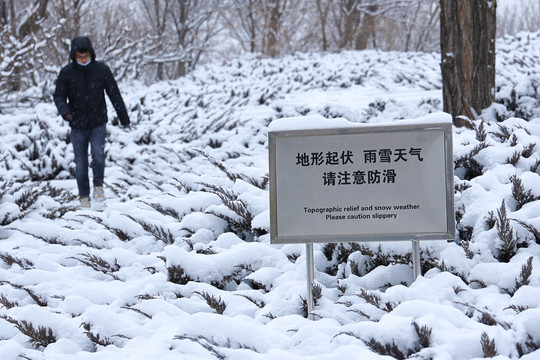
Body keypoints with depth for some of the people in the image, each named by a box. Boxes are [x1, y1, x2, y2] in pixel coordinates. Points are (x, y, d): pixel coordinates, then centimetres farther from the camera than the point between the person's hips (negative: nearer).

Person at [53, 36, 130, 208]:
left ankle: (98, 185, 6)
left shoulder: (102, 69, -6)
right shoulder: (66, 72, -7)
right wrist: (64, 110, -26)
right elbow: (59, 96, -3)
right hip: (78, 125, 1)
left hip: (98, 123, -1)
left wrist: (124, 118, 3)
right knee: (81, 162, 4)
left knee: (98, 155, -19)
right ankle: (84, 195, 22)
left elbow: (114, 94, 0)